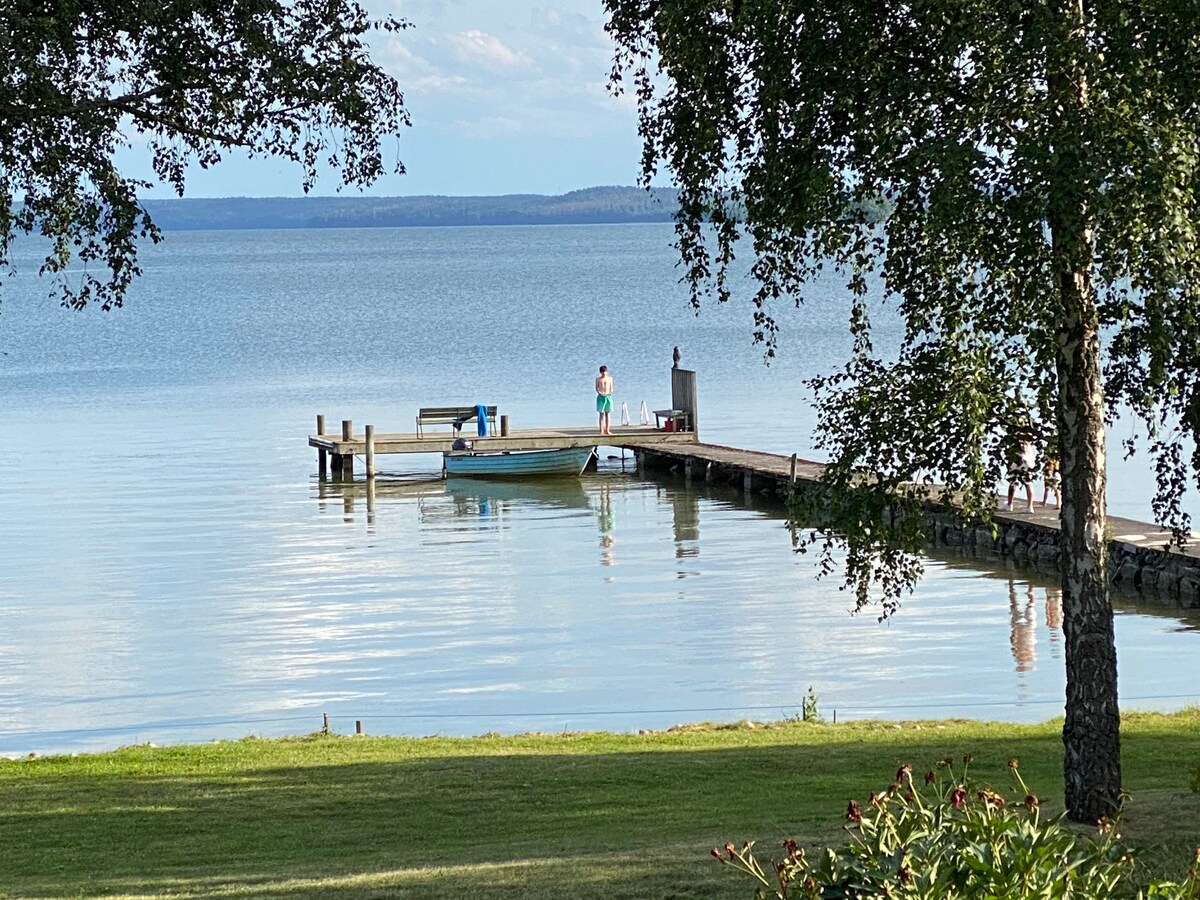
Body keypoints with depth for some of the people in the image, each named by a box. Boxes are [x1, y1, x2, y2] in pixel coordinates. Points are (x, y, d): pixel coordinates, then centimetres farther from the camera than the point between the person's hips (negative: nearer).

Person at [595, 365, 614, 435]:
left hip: (608, 397, 2)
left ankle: (607, 430, 10)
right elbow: (597, 388, 1)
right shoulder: (598, 379, 4)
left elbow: (611, 388, 8)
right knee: (601, 413, -3)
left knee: (607, 413, 6)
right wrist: (600, 393, -17)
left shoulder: (609, 378, 8)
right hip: (601, 397, -2)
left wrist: (610, 393, -12)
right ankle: (601, 430, -4)